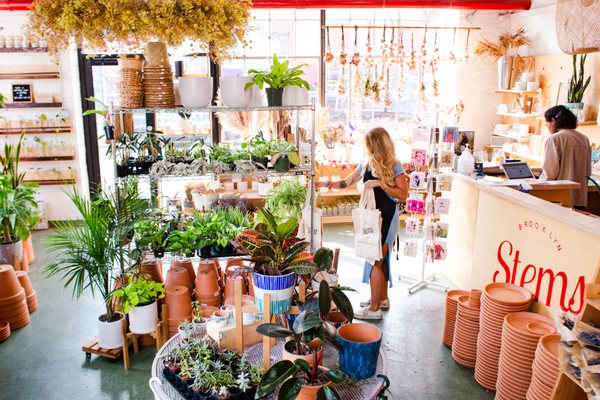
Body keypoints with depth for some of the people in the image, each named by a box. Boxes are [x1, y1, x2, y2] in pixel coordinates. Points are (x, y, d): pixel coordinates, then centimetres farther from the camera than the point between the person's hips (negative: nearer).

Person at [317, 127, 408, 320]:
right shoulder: (367, 165, 9)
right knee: (380, 259, 16)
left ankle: (374, 309, 1)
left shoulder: (394, 166, -10)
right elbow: (346, 182, 16)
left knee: (376, 261, -6)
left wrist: (380, 184, -22)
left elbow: (403, 195, -14)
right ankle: (382, 298, 30)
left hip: (387, 217, -7)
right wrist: (327, 183, 5)